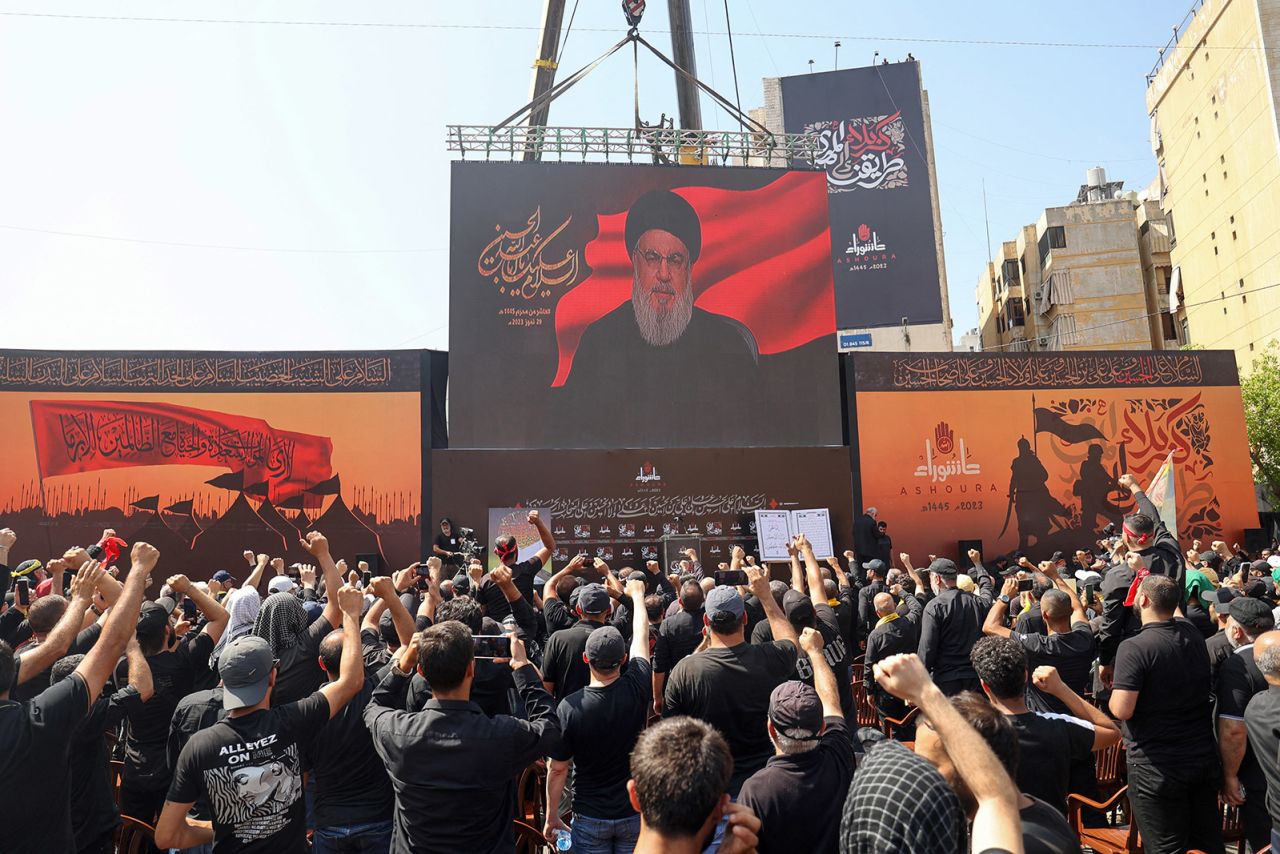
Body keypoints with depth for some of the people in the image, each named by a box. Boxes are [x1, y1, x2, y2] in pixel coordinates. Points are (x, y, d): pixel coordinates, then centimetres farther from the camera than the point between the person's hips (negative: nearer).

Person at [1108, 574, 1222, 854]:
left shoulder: (1134, 647, -20)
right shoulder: (1193, 634, 0)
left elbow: (1122, 711, -24)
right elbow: (1174, 612, 25)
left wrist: (1113, 694, -3)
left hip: (1156, 767, -6)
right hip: (1204, 759, 6)